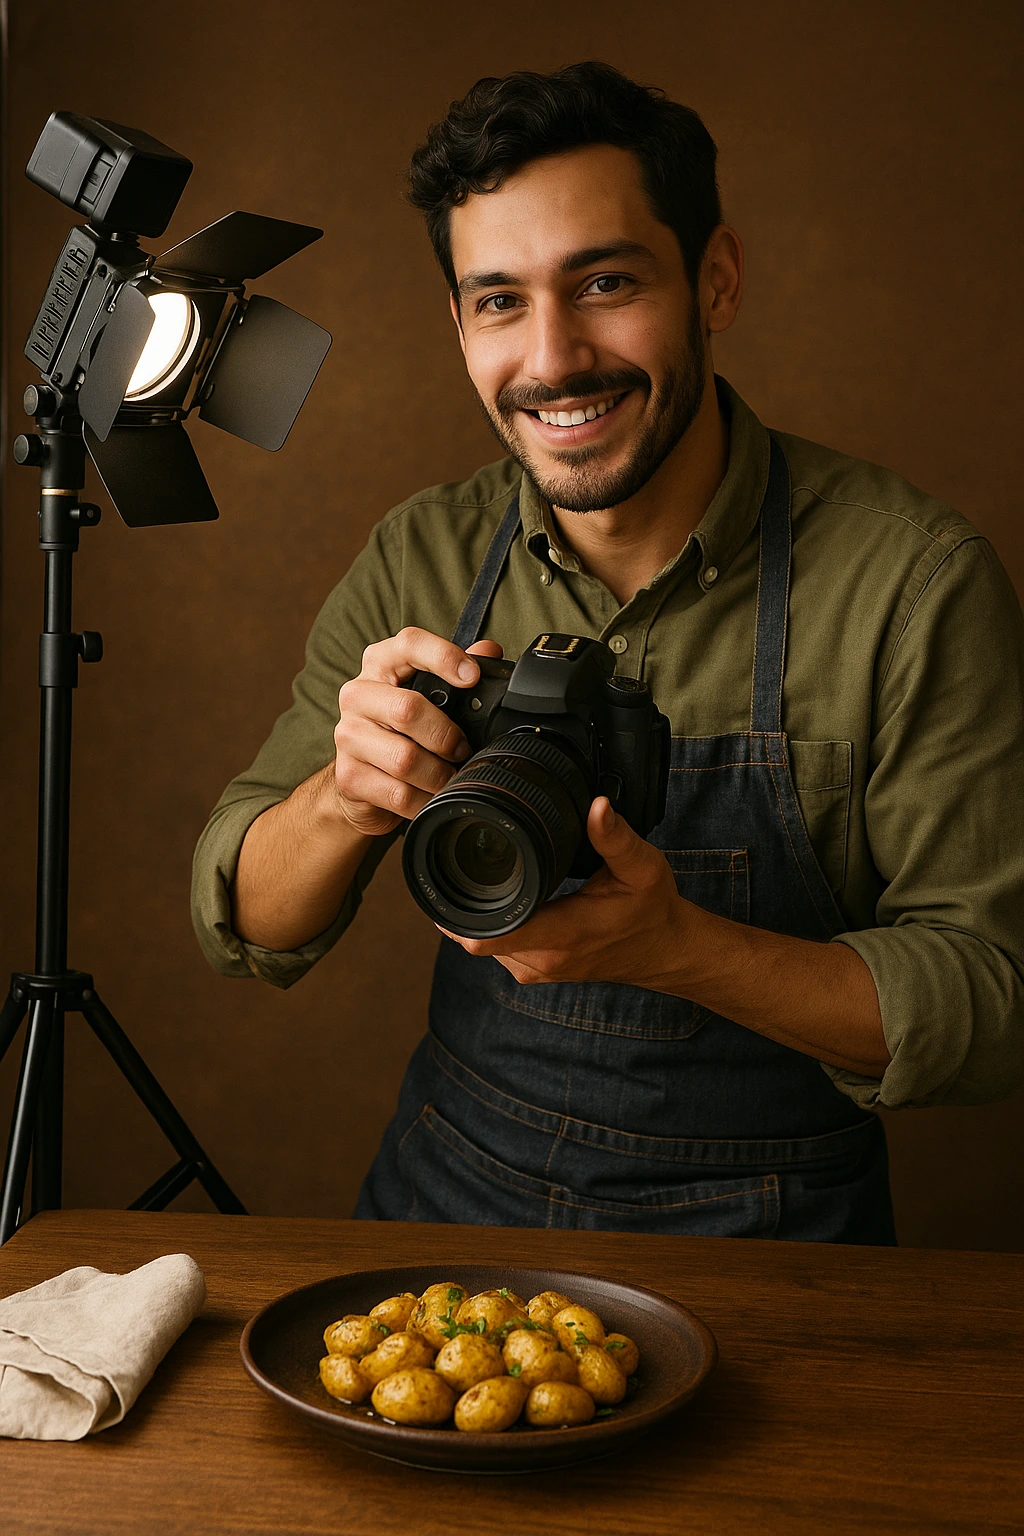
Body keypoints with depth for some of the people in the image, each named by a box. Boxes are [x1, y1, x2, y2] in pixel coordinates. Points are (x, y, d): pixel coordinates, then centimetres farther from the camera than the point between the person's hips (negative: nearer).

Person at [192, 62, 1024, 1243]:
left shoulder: (914, 580, -13)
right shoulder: (418, 562, -3)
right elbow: (244, 934, -1)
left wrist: (677, 947, -26)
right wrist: (347, 798, -22)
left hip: (767, 1252, -1)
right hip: (448, 1201, 2)